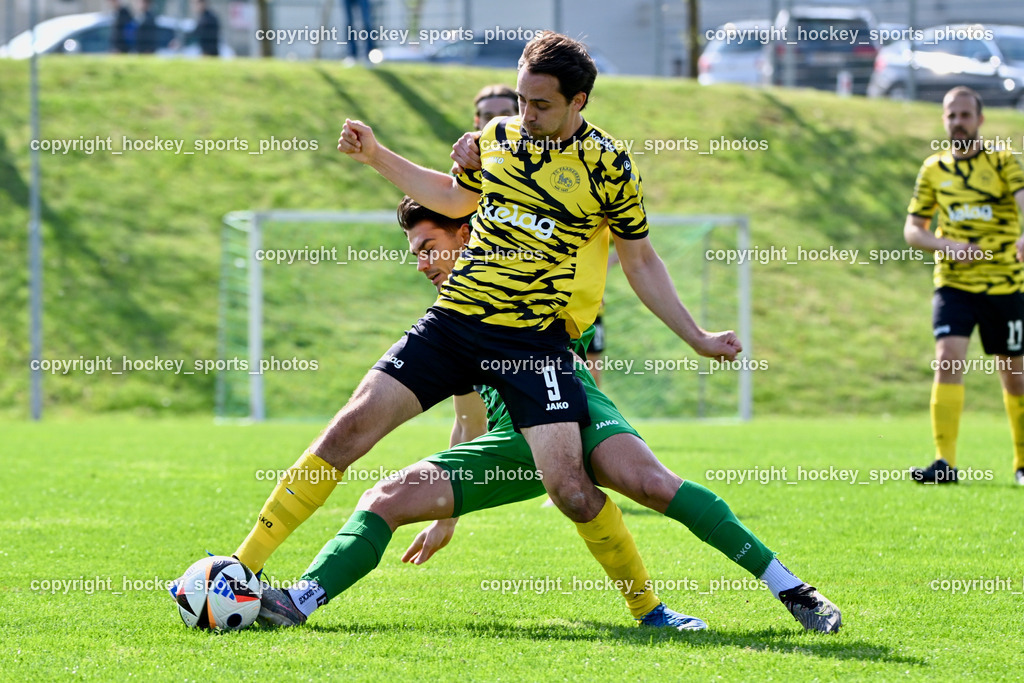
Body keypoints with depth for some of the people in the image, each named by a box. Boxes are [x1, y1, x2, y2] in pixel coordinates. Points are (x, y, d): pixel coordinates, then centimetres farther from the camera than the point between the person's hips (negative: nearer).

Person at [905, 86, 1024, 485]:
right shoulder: (933, 170, 7)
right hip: (953, 283, 2)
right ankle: (945, 463, -21)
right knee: (947, 360, -17)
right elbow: (913, 230, 10)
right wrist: (947, 246, -10)